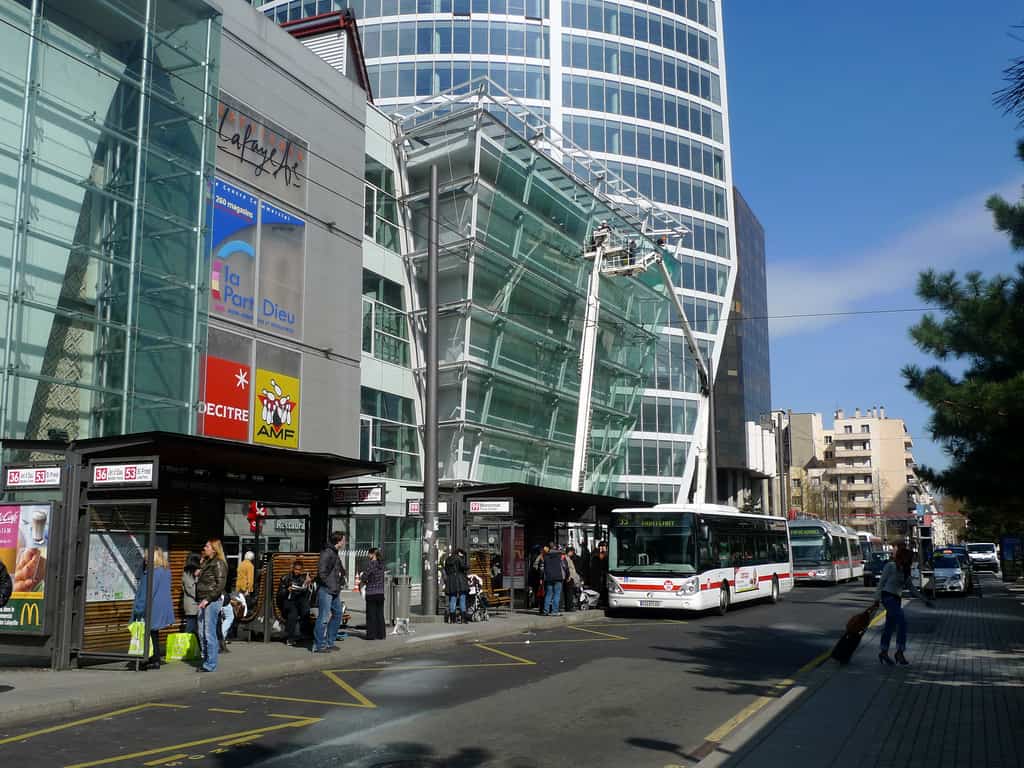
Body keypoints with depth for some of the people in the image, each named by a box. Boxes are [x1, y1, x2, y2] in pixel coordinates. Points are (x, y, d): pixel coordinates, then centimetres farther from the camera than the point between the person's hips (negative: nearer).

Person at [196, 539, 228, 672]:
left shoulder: (219, 563, -9)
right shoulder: (206, 562, 18)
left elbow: (220, 584, -16)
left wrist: (208, 599, -19)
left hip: (213, 601, -9)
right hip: (204, 601, 9)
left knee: (209, 633, -6)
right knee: (202, 634, 11)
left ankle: (210, 664, 0)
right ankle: (205, 660, 20)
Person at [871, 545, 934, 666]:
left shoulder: (905, 571, 14)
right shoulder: (890, 566, -8)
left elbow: (911, 588, 21)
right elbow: (881, 583, -9)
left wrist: (925, 599, 19)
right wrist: (876, 600, -12)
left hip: (897, 599, 8)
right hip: (888, 596, -8)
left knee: (890, 626, 10)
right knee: (902, 622, -18)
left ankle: (883, 652, 17)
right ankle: (899, 652, -14)